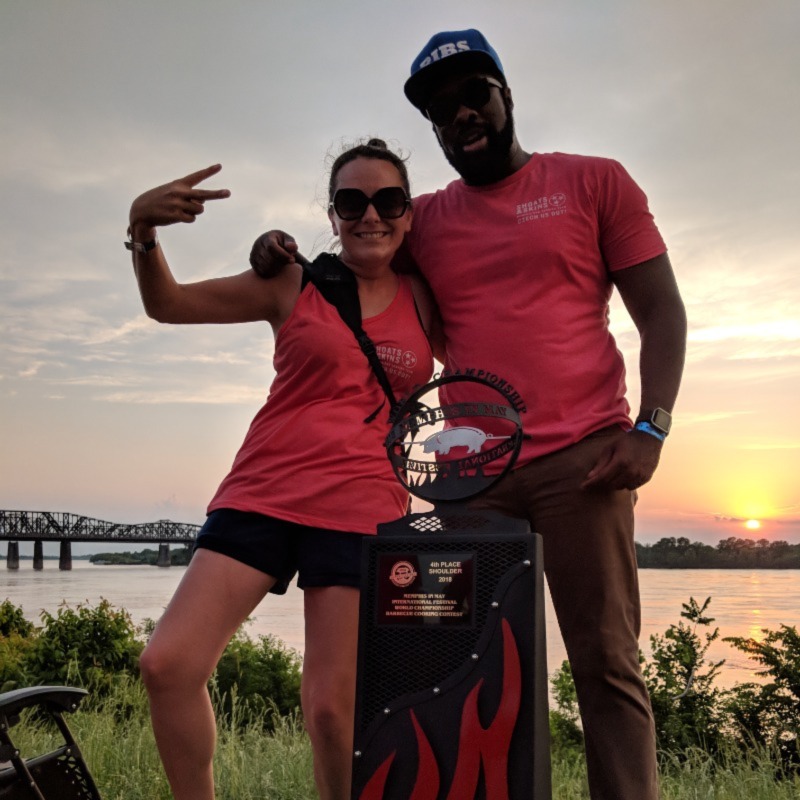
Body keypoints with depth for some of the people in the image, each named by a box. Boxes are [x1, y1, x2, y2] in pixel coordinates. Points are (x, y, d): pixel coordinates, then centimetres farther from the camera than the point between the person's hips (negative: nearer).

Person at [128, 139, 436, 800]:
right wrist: (143, 231, -14)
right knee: (169, 664, -10)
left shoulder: (424, 302, 9)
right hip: (261, 495, 1)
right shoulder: (293, 286, 7)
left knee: (332, 705, -2)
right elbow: (167, 304, 4)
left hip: (360, 510, 0)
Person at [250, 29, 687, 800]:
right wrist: (283, 256, 3)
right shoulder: (423, 220, 15)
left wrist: (650, 427, -11)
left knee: (605, 662, -3)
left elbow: (661, 312, 4)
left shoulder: (594, 182, 8)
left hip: (582, 457, -3)